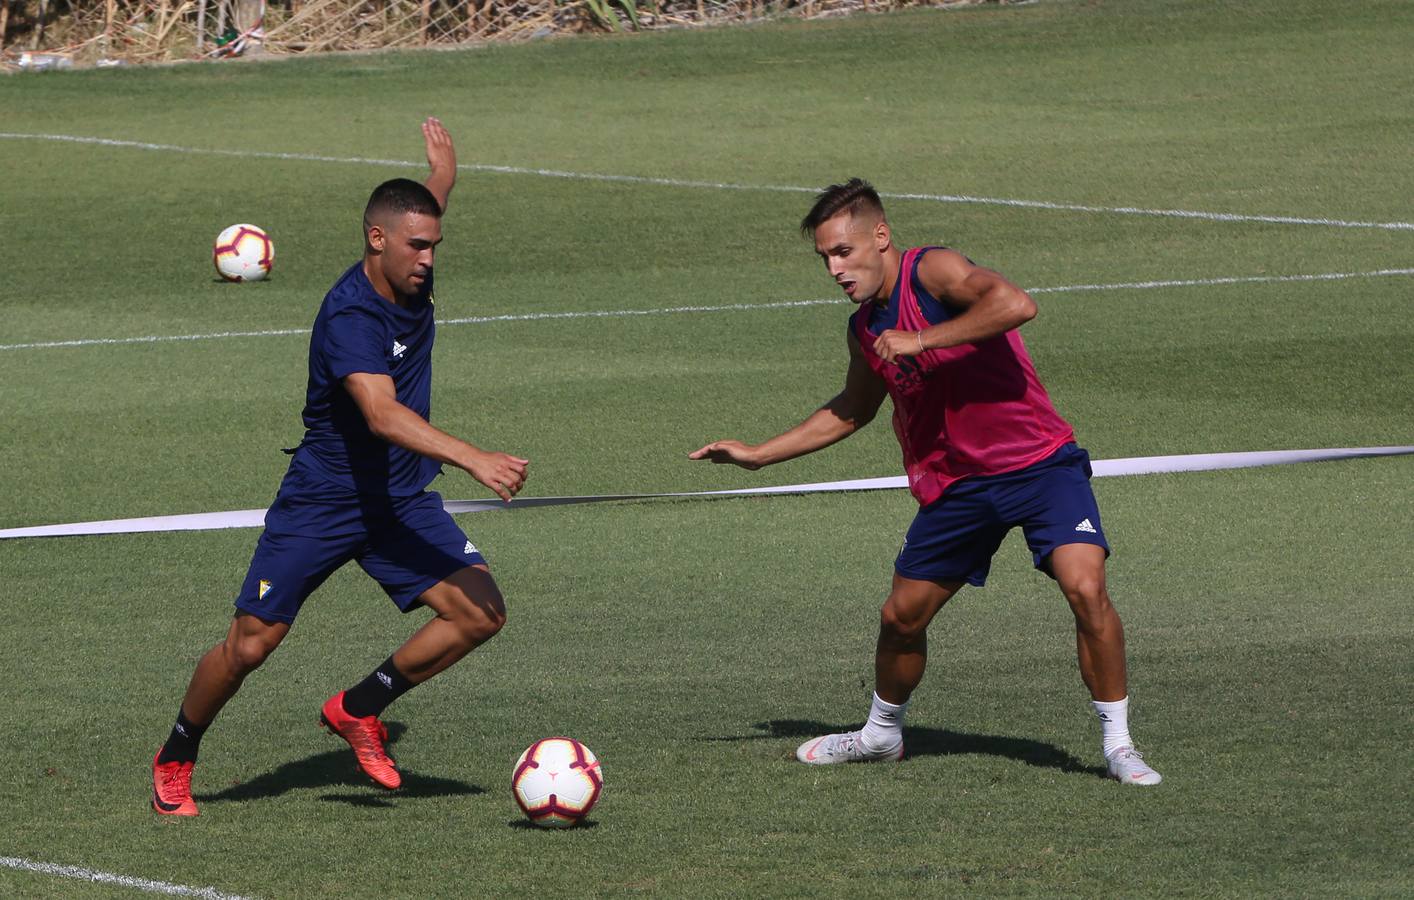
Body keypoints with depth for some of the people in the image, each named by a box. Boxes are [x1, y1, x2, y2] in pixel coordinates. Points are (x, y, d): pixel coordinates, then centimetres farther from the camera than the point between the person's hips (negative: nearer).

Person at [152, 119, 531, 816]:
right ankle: (174, 761, 22)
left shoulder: (410, 280, -2)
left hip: (402, 500, 7)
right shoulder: (348, 315, -26)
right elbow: (383, 416, -40)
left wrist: (441, 165, 44)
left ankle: (358, 708, 8)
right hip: (322, 499, -7)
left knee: (480, 613, -11)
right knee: (250, 644, -3)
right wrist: (473, 459, -49)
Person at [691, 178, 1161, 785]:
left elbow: (1016, 304, -34)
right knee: (902, 616, 10)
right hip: (955, 481, 7)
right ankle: (881, 734, 37)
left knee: (1084, 587, -25)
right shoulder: (865, 328, 8)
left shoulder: (933, 271, -15)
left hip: (1037, 462, -7)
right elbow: (850, 411, 27)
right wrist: (757, 454, 25)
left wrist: (923, 340, -32)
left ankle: (1117, 743, -11)